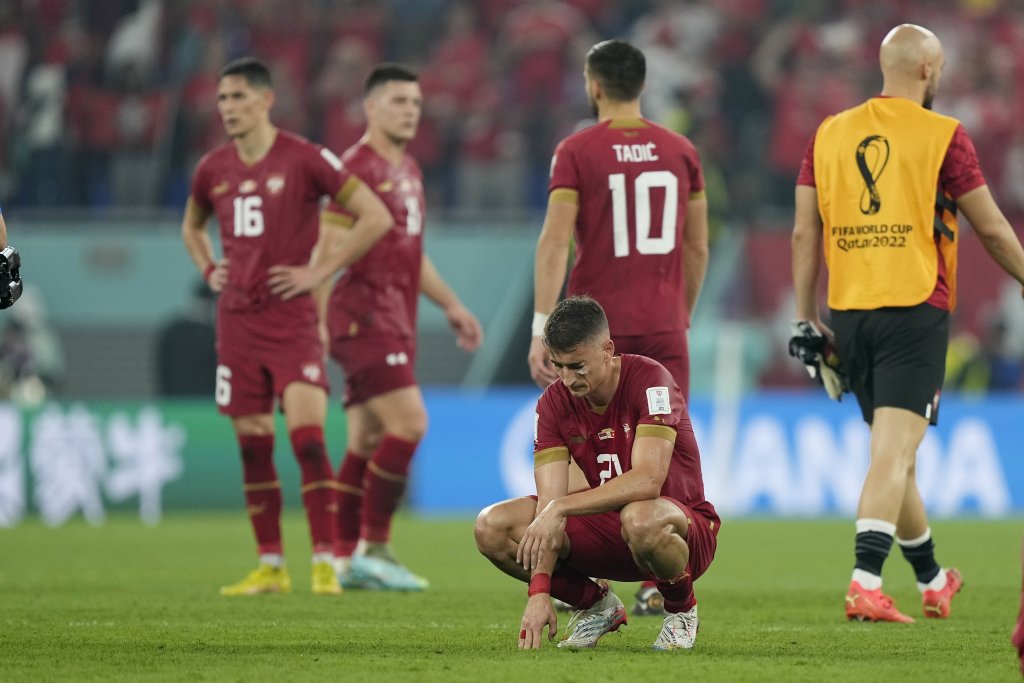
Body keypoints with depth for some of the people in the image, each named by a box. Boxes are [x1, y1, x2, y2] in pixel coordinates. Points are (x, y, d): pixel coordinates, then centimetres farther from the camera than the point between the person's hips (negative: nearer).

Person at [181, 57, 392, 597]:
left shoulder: (304, 159, -7)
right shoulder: (214, 169, 9)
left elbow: (376, 217, -6)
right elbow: (191, 225, 31)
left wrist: (321, 270, -9)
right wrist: (208, 270, 13)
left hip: (291, 318, -5)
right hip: (236, 319, 5)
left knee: (307, 435, -15)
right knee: (253, 445, 6)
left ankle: (325, 562, -13)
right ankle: (270, 566, 13)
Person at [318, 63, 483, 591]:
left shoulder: (408, 170, 18)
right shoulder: (357, 167, -10)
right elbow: (330, 248, -15)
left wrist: (451, 305, 26)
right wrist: (316, 317, -21)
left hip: (396, 320, 9)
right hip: (364, 316, -9)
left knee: (367, 442, 9)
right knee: (409, 423, -16)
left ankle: (346, 559, 12)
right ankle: (374, 549, -11)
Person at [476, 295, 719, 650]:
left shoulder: (649, 379, -21)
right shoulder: (554, 403, -6)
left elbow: (647, 480, -32)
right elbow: (549, 502, -13)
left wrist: (560, 508, -35)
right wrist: (539, 591, -26)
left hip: (682, 523, -5)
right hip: (607, 527, 5)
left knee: (639, 519, -43)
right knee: (492, 527, -14)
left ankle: (681, 608, -8)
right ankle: (596, 605, 8)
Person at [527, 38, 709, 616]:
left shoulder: (577, 152, -5)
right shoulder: (681, 151, 6)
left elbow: (555, 242, -11)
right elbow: (697, 248, 11)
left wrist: (541, 329, -11)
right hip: (663, 328, 2)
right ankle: (660, 585, -3)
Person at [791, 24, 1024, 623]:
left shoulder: (831, 134, 9)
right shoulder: (943, 136, -4)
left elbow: (805, 233, 8)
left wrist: (807, 319, 13)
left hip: (849, 312, 5)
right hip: (915, 307, -5)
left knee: (894, 454, 16)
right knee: (894, 453, -9)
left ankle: (932, 579, 31)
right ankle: (866, 584, -22)